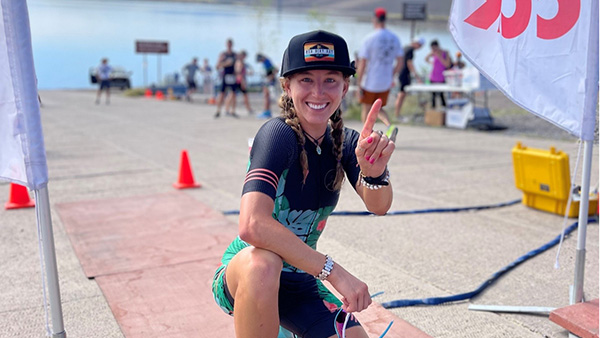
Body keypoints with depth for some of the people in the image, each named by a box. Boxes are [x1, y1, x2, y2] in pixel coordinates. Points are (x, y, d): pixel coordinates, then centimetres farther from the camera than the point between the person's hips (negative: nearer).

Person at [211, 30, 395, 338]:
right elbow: (252, 225, -36)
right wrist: (333, 271, -34)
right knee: (262, 261, -38)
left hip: (300, 286, 6)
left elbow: (378, 206, -17)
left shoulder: (343, 141, -2)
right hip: (244, 278, -6)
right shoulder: (279, 134, -22)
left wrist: (375, 172, -39)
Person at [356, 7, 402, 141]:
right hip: (386, 83, 5)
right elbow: (399, 62, 5)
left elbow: (362, 65, -14)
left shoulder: (369, 39, -13)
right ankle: (390, 126, -7)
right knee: (379, 109, 20)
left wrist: (359, 85, -8)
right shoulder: (395, 38, 2)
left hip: (370, 82, -4)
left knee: (366, 108, 15)